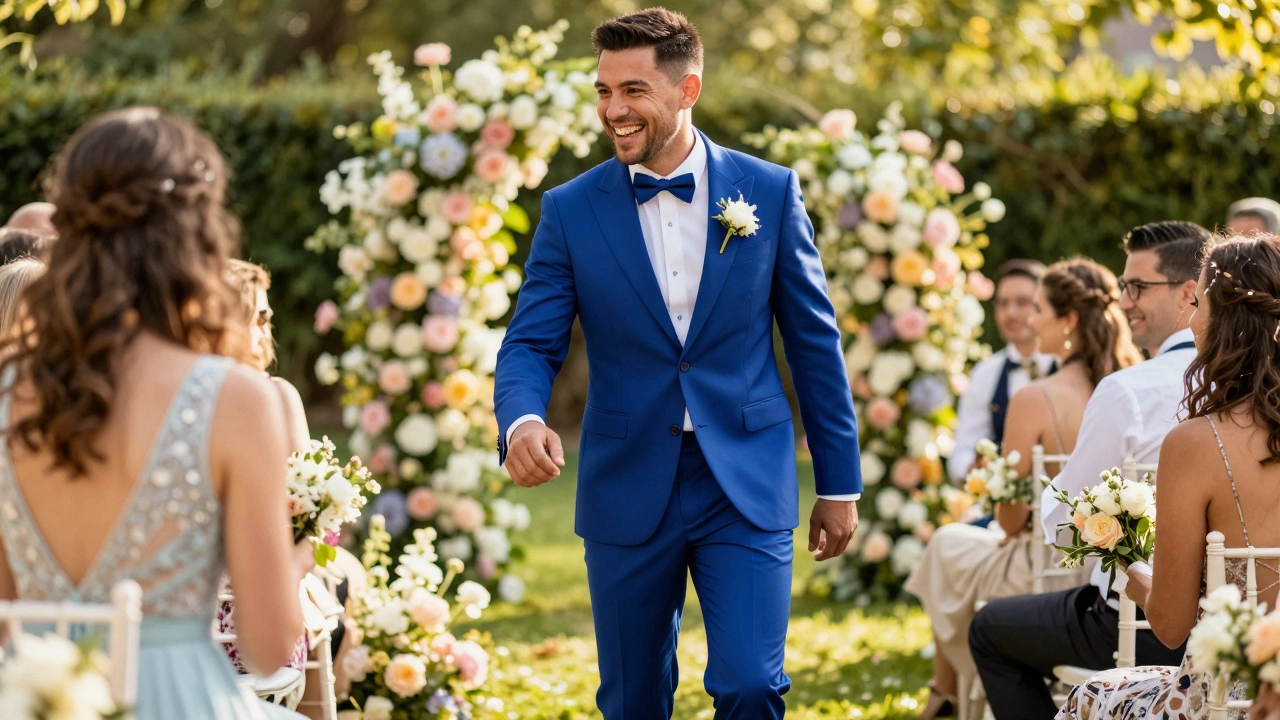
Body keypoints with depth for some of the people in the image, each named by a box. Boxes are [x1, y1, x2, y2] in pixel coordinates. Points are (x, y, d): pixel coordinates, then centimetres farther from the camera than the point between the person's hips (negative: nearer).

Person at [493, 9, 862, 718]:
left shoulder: (769, 191, 0)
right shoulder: (570, 210, 1)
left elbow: (814, 342, 5)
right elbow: (530, 345, -3)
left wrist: (839, 482, 6)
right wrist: (522, 422, -26)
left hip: (746, 488, -1)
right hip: (628, 490, 1)